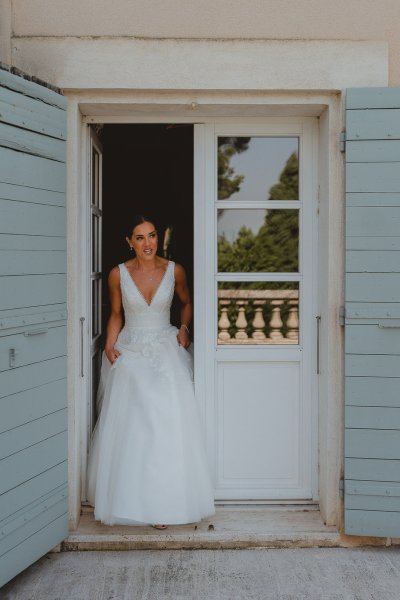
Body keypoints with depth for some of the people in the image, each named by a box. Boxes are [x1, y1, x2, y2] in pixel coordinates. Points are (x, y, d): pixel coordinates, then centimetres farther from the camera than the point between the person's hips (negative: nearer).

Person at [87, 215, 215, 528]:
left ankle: (164, 502, -1)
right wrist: (110, 346, -3)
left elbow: (186, 303, 16)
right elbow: (116, 314, 11)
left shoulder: (174, 271, -1)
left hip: (166, 351, 0)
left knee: (168, 425, -12)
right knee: (127, 427, -4)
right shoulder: (118, 274, -1)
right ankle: (128, 498, 12)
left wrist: (184, 328, 0)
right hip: (129, 352, 1)